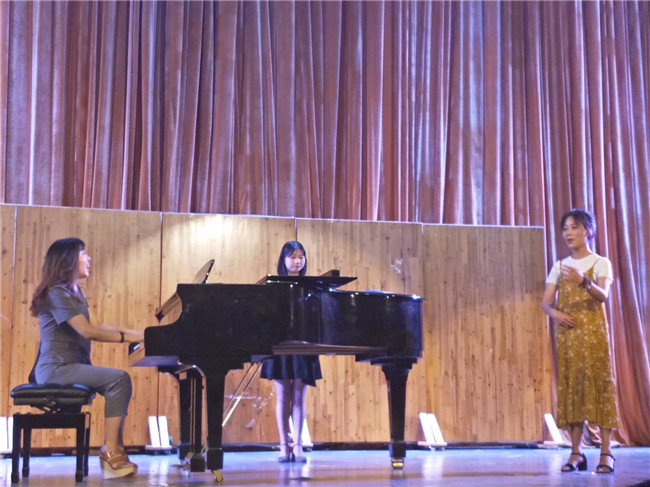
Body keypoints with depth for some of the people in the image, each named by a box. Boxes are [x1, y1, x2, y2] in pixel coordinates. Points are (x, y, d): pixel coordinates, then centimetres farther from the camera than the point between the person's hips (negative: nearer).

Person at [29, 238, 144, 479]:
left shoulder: (75, 292, 18)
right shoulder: (57, 293, -13)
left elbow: (97, 326, 13)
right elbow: (88, 332, -22)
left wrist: (136, 333, 4)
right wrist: (129, 337, -22)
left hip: (73, 364, 9)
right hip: (56, 368, -9)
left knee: (120, 382, -6)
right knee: (119, 379, -23)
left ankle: (114, 450, -8)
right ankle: (110, 453, -23)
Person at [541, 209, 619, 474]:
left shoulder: (600, 263, 1)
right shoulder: (559, 266, 13)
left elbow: (603, 295, -16)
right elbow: (546, 301, 8)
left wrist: (583, 282, -36)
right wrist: (554, 313, -15)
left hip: (593, 332, -4)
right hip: (567, 333, 4)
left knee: (598, 383, -8)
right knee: (570, 386, 1)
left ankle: (606, 452, -6)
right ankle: (576, 452, 4)